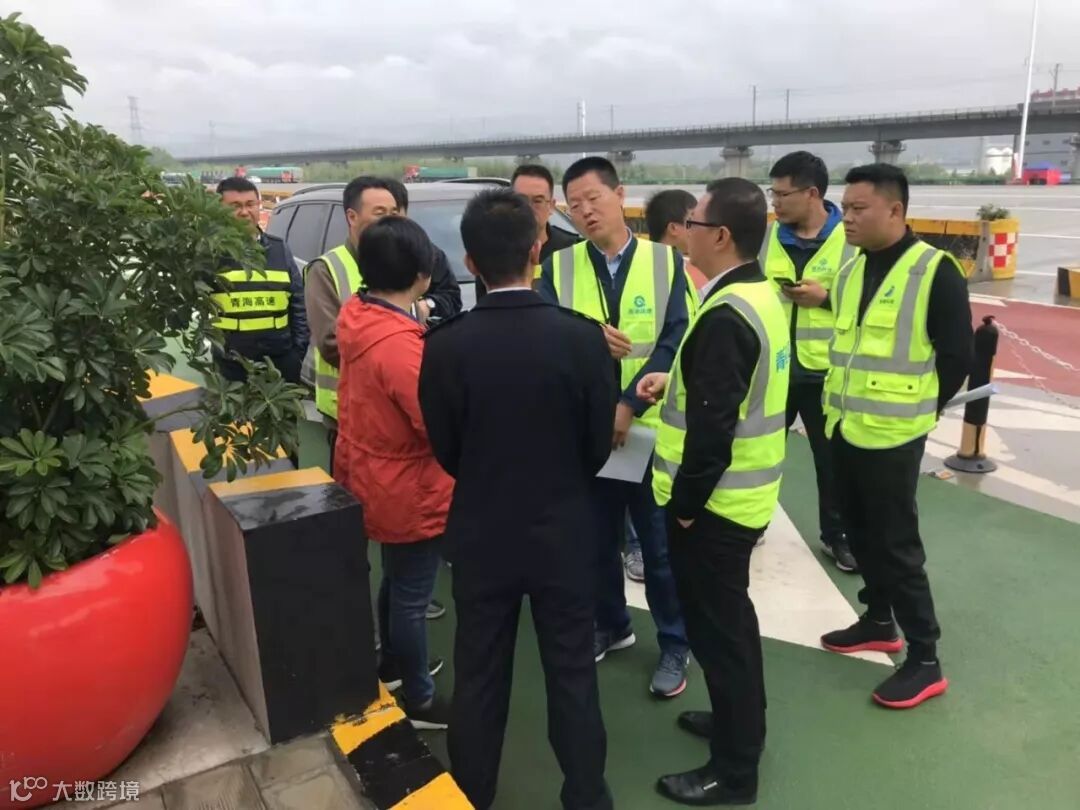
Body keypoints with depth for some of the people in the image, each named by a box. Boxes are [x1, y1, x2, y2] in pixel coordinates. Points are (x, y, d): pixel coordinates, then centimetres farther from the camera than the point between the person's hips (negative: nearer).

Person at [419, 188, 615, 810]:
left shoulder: (445, 345, -16)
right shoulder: (581, 336, -16)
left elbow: (446, 453, -4)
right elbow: (599, 446, -6)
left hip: (481, 534, 1)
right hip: (564, 532, 0)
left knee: (479, 677, 18)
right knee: (573, 674, 16)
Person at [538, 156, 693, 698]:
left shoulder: (666, 261, -2)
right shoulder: (559, 267, 2)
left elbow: (675, 343, -9)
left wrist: (629, 405, -18)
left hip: (652, 428, -2)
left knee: (661, 545, 9)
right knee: (596, 539, 17)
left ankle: (674, 645, 28)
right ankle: (610, 626, 39)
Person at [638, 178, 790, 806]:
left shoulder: (725, 316, -24)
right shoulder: (762, 295, 6)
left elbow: (713, 425, -26)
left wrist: (684, 505, -16)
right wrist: (676, 380, 11)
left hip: (715, 502, -10)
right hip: (746, 493, 10)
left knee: (716, 627, 4)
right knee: (731, 617, 23)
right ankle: (741, 722, 42)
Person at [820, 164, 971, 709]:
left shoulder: (935, 271, -12)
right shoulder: (851, 272, 9)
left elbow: (956, 357, -9)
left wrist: (916, 411, -2)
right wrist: (840, 406, 12)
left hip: (891, 435, -7)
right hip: (844, 427, 7)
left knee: (897, 544, 0)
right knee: (861, 533, 17)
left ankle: (924, 660, 15)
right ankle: (878, 622, 36)